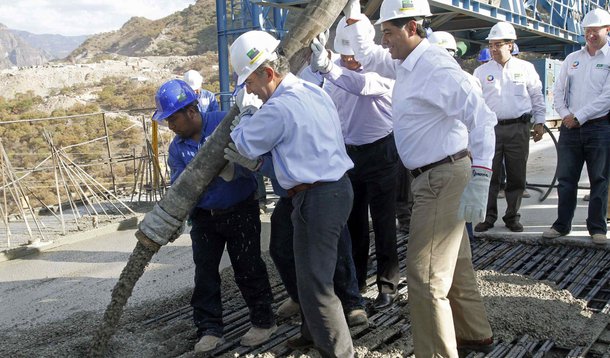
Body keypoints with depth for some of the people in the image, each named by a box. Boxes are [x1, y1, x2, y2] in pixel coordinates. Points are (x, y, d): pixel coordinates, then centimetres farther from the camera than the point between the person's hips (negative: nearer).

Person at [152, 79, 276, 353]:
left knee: (247, 269, 4)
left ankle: (263, 321, 23)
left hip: (241, 211, -5)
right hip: (204, 217, 5)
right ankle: (209, 328, 19)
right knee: (204, 272, 6)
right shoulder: (177, 148, 3)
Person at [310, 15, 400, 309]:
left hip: (379, 152, -5)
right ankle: (354, 280, 30)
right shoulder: (337, 67, 1)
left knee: (383, 223, 3)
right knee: (353, 221, 14)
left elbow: (363, 84, -40)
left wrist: (326, 67, -54)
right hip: (347, 153, 5)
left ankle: (388, 285, 17)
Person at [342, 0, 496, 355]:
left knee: (426, 276, -7)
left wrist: (480, 180, -32)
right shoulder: (407, 63, 9)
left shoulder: (434, 66, -20)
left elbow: (481, 116, -26)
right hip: (436, 176, 10)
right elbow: (369, 56, 27)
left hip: (444, 178, -10)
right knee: (455, 266, 22)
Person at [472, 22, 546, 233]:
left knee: (516, 176, 5)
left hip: (518, 128, 0)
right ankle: (488, 217, 10)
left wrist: (539, 122, 9)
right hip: (490, 127, 0)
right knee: (490, 175, 0)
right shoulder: (481, 71, 7)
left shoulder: (526, 68, 7)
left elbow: (537, 97, 12)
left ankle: (512, 217, 18)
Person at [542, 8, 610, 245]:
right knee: (566, 179, 6)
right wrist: (565, 115, -5)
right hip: (570, 128, 4)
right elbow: (559, 90, 11)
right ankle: (562, 225, 16)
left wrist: (579, 117, -12)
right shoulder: (572, 59, 13)